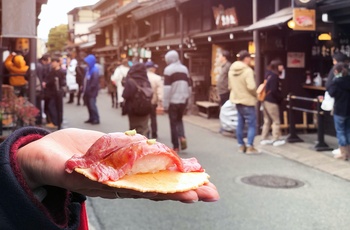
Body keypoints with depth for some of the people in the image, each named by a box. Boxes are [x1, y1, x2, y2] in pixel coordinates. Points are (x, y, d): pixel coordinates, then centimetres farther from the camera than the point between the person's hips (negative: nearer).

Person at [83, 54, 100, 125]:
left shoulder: (95, 70, -17)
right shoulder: (89, 69, 11)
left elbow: (94, 82, -22)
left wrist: (89, 89, -19)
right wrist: (85, 88, 9)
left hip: (92, 91, -9)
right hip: (88, 90, 9)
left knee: (92, 104, -7)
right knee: (88, 104, 14)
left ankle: (96, 119, 1)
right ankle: (91, 118, 24)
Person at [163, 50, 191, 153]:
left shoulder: (168, 69, -7)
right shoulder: (184, 69, 12)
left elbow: (167, 88, -14)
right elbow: (189, 86, 15)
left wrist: (165, 103, -11)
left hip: (173, 100, -5)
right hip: (183, 100, 5)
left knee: (173, 123, 4)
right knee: (179, 119, 21)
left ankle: (176, 146, 7)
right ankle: (182, 137, -3)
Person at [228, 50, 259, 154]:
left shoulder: (231, 70, 7)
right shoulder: (247, 70, -19)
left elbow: (230, 86, 13)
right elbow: (251, 87, -27)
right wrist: (255, 94, -10)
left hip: (237, 99, 8)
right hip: (247, 101, -8)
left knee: (240, 123, 16)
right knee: (252, 124, -1)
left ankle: (241, 145, 22)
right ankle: (250, 147, -4)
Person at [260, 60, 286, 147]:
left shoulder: (269, 74, 11)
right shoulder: (274, 76, -16)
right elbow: (274, 91, -21)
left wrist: (279, 97, 15)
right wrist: (281, 98, -8)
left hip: (265, 100, 9)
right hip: (271, 101, -9)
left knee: (267, 120, 16)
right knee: (276, 121, 0)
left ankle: (264, 139, 21)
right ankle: (276, 140, 4)